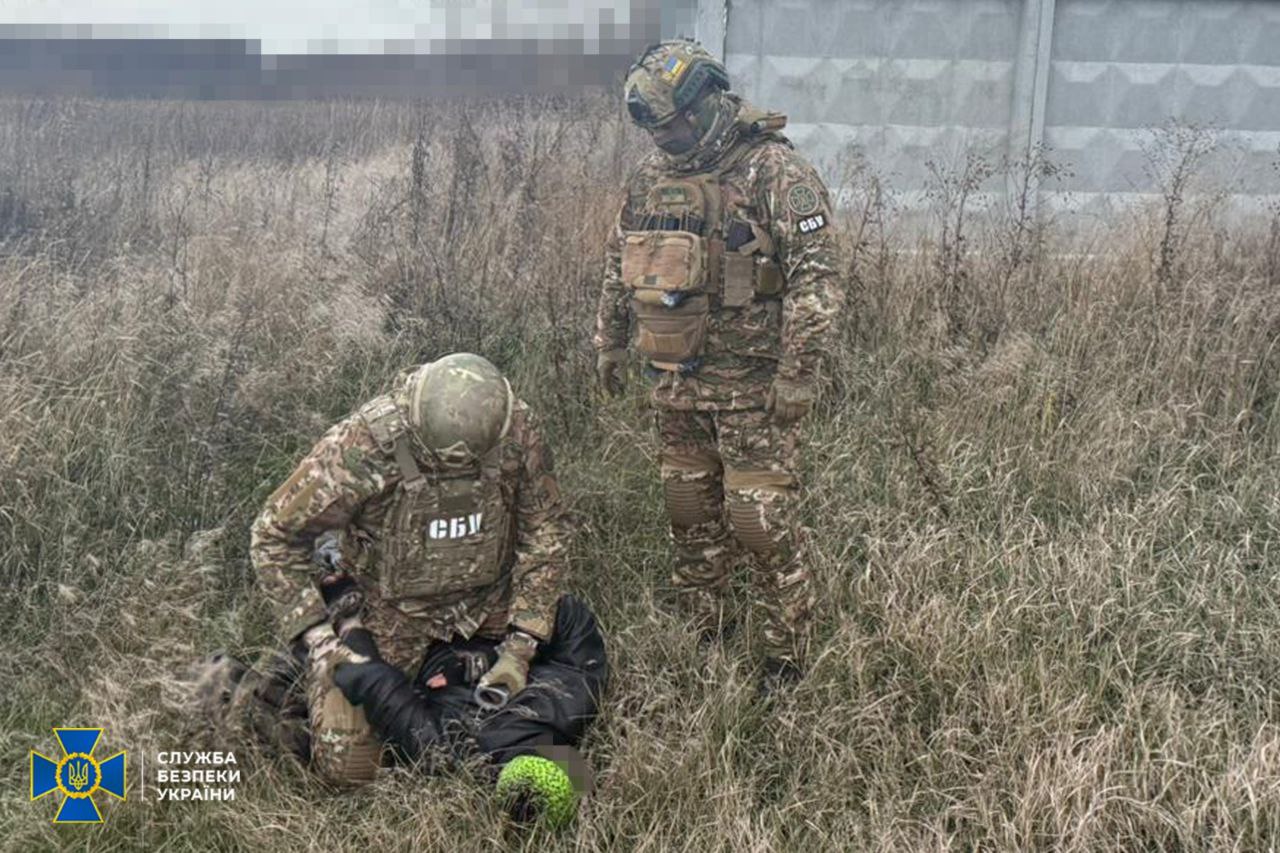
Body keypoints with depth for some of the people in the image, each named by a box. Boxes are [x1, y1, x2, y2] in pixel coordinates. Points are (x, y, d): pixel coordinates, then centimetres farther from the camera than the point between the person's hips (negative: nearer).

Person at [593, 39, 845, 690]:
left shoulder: (774, 172, -12)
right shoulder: (651, 176, 8)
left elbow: (818, 277, -16)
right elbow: (619, 264, 19)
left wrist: (796, 373, -19)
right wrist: (608, 343, 19)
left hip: (753, 384, -6)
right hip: (678, 380, 6)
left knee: (760, 519, -3)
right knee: (688, 510, 15)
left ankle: (787, 653, 14)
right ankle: (699, 630, 32)